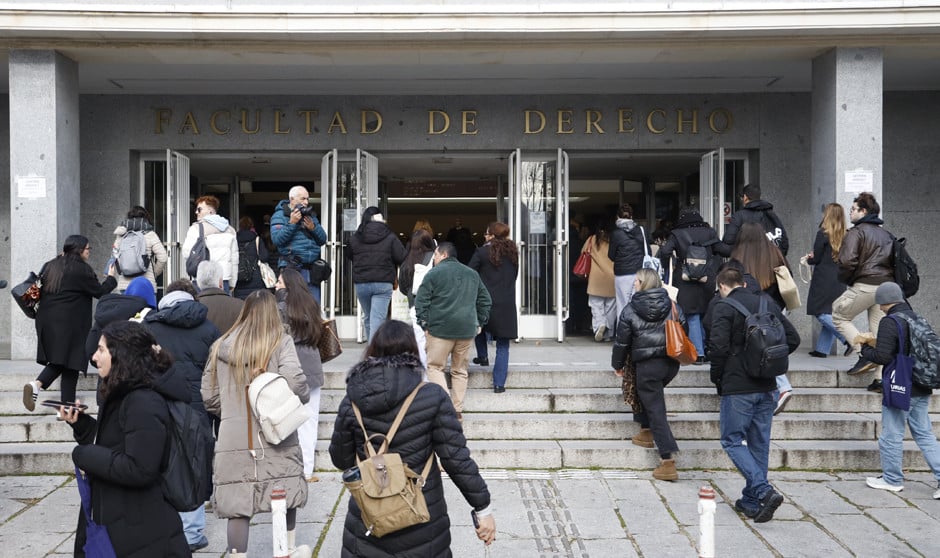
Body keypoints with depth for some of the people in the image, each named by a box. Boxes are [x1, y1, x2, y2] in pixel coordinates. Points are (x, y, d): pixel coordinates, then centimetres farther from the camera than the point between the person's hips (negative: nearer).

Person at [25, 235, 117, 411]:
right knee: (70, 365, 1)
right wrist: (111, 278, 14)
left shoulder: (49, 266, 11)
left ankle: (37, 384, -11)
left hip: (47, 322, 6)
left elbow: (39, 292, 15)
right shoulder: (82, 269, -8)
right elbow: (99, 292, -1)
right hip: (70, 323, -6)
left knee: (56, 360, 15)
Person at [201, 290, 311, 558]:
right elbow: (293, 379, -17)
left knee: (237, 504, 5)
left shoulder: (222, 345, 8)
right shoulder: (280, 341, -2)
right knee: (285, 493, 17)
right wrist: (304, 397, 3)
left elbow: (209, 396, 9)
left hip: (232, 437, 2)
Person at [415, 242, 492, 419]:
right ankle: (458, 410, 11)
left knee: (435, 366, 4)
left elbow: (421, 301, -5)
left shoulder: (434, 273, -1)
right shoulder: (472, 274, 15)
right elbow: (485, 300, 18)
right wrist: (480, 323, 21)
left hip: (441, 329, -5)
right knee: (459, 370, 12)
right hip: (467, 330, 5)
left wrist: (424, 324, 0)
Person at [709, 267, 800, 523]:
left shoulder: (723, 309, -9)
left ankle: (764, 491, -13)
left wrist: (717, 377, -3)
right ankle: (751, 501, 19)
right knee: (759, 443, 12)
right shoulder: (768, 304, 10)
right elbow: (793, 339, 9)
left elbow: (718, 347, -19)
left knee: (732, 441, 3)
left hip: (737, 388, -6)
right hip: (767, 387, 6)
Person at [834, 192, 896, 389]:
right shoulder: (886, 234, 19)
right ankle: (881, 378, 8)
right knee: (880, 333, 10)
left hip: (865, 286, -7)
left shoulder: (856, 232, -6)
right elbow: (894, 261, 19)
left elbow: (847, 261, -17)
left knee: (839, 316, 9)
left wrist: (845, 279, 0)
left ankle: (865, 355, -5)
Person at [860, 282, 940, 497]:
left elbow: (883, 357, -21)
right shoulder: (916, 319, 9)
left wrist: (866, 349, -2)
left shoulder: (889, 322, -16)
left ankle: (892, 479, 16)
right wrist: (877, 344, 17)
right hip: (921, 389, 8)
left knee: (892, 435, 6)